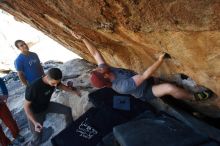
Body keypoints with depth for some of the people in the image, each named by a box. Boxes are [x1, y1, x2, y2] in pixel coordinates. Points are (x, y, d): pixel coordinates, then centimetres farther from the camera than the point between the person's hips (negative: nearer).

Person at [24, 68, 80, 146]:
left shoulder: (54, 80, -20)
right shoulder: (33, 88, -38)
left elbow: (61, 86, 3)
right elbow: (26, 106, -26)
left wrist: (74, 91, -10)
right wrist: (35, 122, -34)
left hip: (47, 105, 6)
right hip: (36, 112, -5)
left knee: (68, 110, 5)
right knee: (37, 139, -9)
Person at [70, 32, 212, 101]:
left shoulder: (105, 69, -18)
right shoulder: (123, 86, -39)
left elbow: (95, 53, -18)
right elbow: (145, 75, -38)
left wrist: (83, 38, -25)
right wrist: (160, 60, -33)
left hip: (144, 82, 8)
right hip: (146, 92, -8)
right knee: (170, 88, -25)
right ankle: (194, 97, -1)